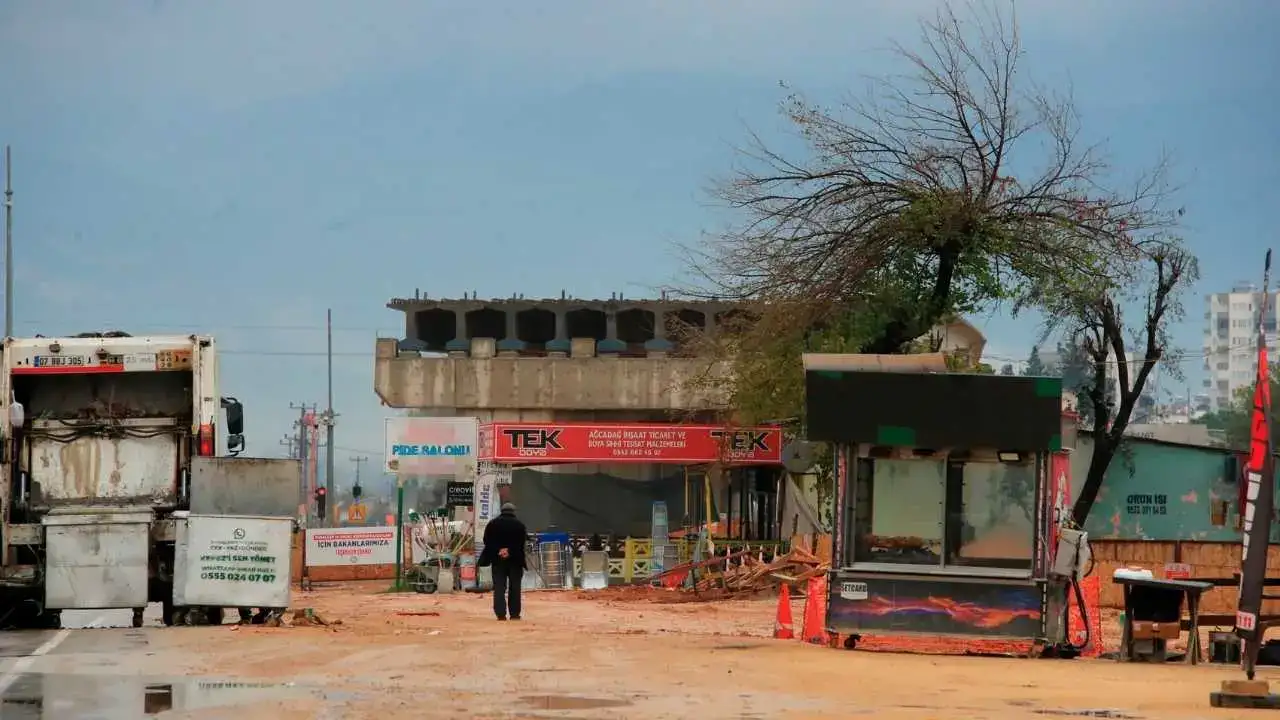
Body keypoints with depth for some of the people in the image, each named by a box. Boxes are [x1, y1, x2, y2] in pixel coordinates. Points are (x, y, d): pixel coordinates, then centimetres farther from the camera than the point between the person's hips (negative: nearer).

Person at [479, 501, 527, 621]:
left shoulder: (492, 524, 3)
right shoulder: (519, 525, -1)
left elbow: (487, 541, 0)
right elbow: (522, 543, -8)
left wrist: (498, 550, -1)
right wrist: (510, 551, -6)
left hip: (497, 559, 1)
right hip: (515, 560, -1)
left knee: (499, 587, 0)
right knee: (515, 587, 5)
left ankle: (500, 613, -11)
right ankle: (515, 614, 3)